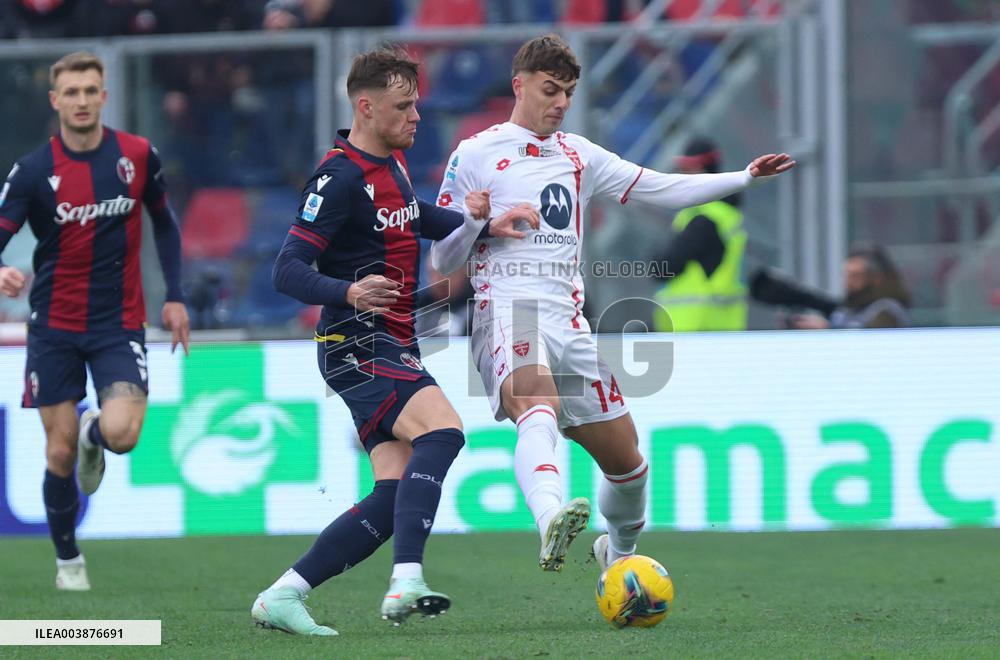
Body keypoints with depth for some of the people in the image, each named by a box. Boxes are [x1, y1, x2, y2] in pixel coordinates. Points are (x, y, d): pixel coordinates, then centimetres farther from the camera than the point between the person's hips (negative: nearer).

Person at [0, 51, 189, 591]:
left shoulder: (138, 156, -2)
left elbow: (164, 221, 14)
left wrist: (175, 296, 9)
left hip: (119, 323, 0)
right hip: (55, 327, 0)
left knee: (121, 433, -20)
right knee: (59, 451, 1)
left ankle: (94, 434, 18)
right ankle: (67, 560, 21)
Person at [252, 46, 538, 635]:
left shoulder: (393, 161, 13)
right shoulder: (341, 176, -15)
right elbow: (287, 270, -20)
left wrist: (480, 225, 22)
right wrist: (347, 292, -37)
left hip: (395, 346, 9)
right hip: (357, 345, -9)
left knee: (395, 497, 0)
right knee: (442, 430, -30)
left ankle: (281, 597, 4)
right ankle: (407, 583, -39)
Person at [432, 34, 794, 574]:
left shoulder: (576, 154, 21)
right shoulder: (475, 155, 6)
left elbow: (664, 189, 22)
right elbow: (443, 260, 5)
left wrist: (745, 177, 15)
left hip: (567, 321, 6)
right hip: (506, 309, -6)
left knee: (625, 458, 8)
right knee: (539, 412, -37)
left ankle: (620, 551, 36)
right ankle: (551, 521, -63)